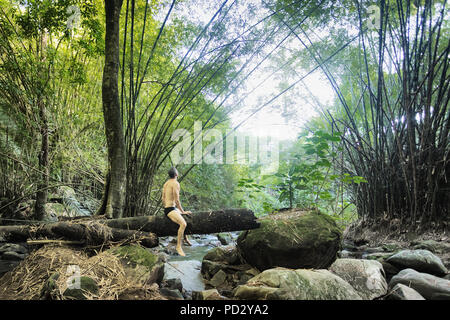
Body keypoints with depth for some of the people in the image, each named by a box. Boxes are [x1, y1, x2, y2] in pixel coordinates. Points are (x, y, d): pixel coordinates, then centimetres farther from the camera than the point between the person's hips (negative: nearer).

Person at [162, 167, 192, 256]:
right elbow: (177, 201, -16)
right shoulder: (175, 183, -13)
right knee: (183, 224, -29)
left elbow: (163, 199, 19)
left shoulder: (166, 183, 14)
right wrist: (182, 211, -7)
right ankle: (178, 246, -25)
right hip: (171, 209, -10)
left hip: (167, 209, 10)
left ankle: (184, 237, 33)